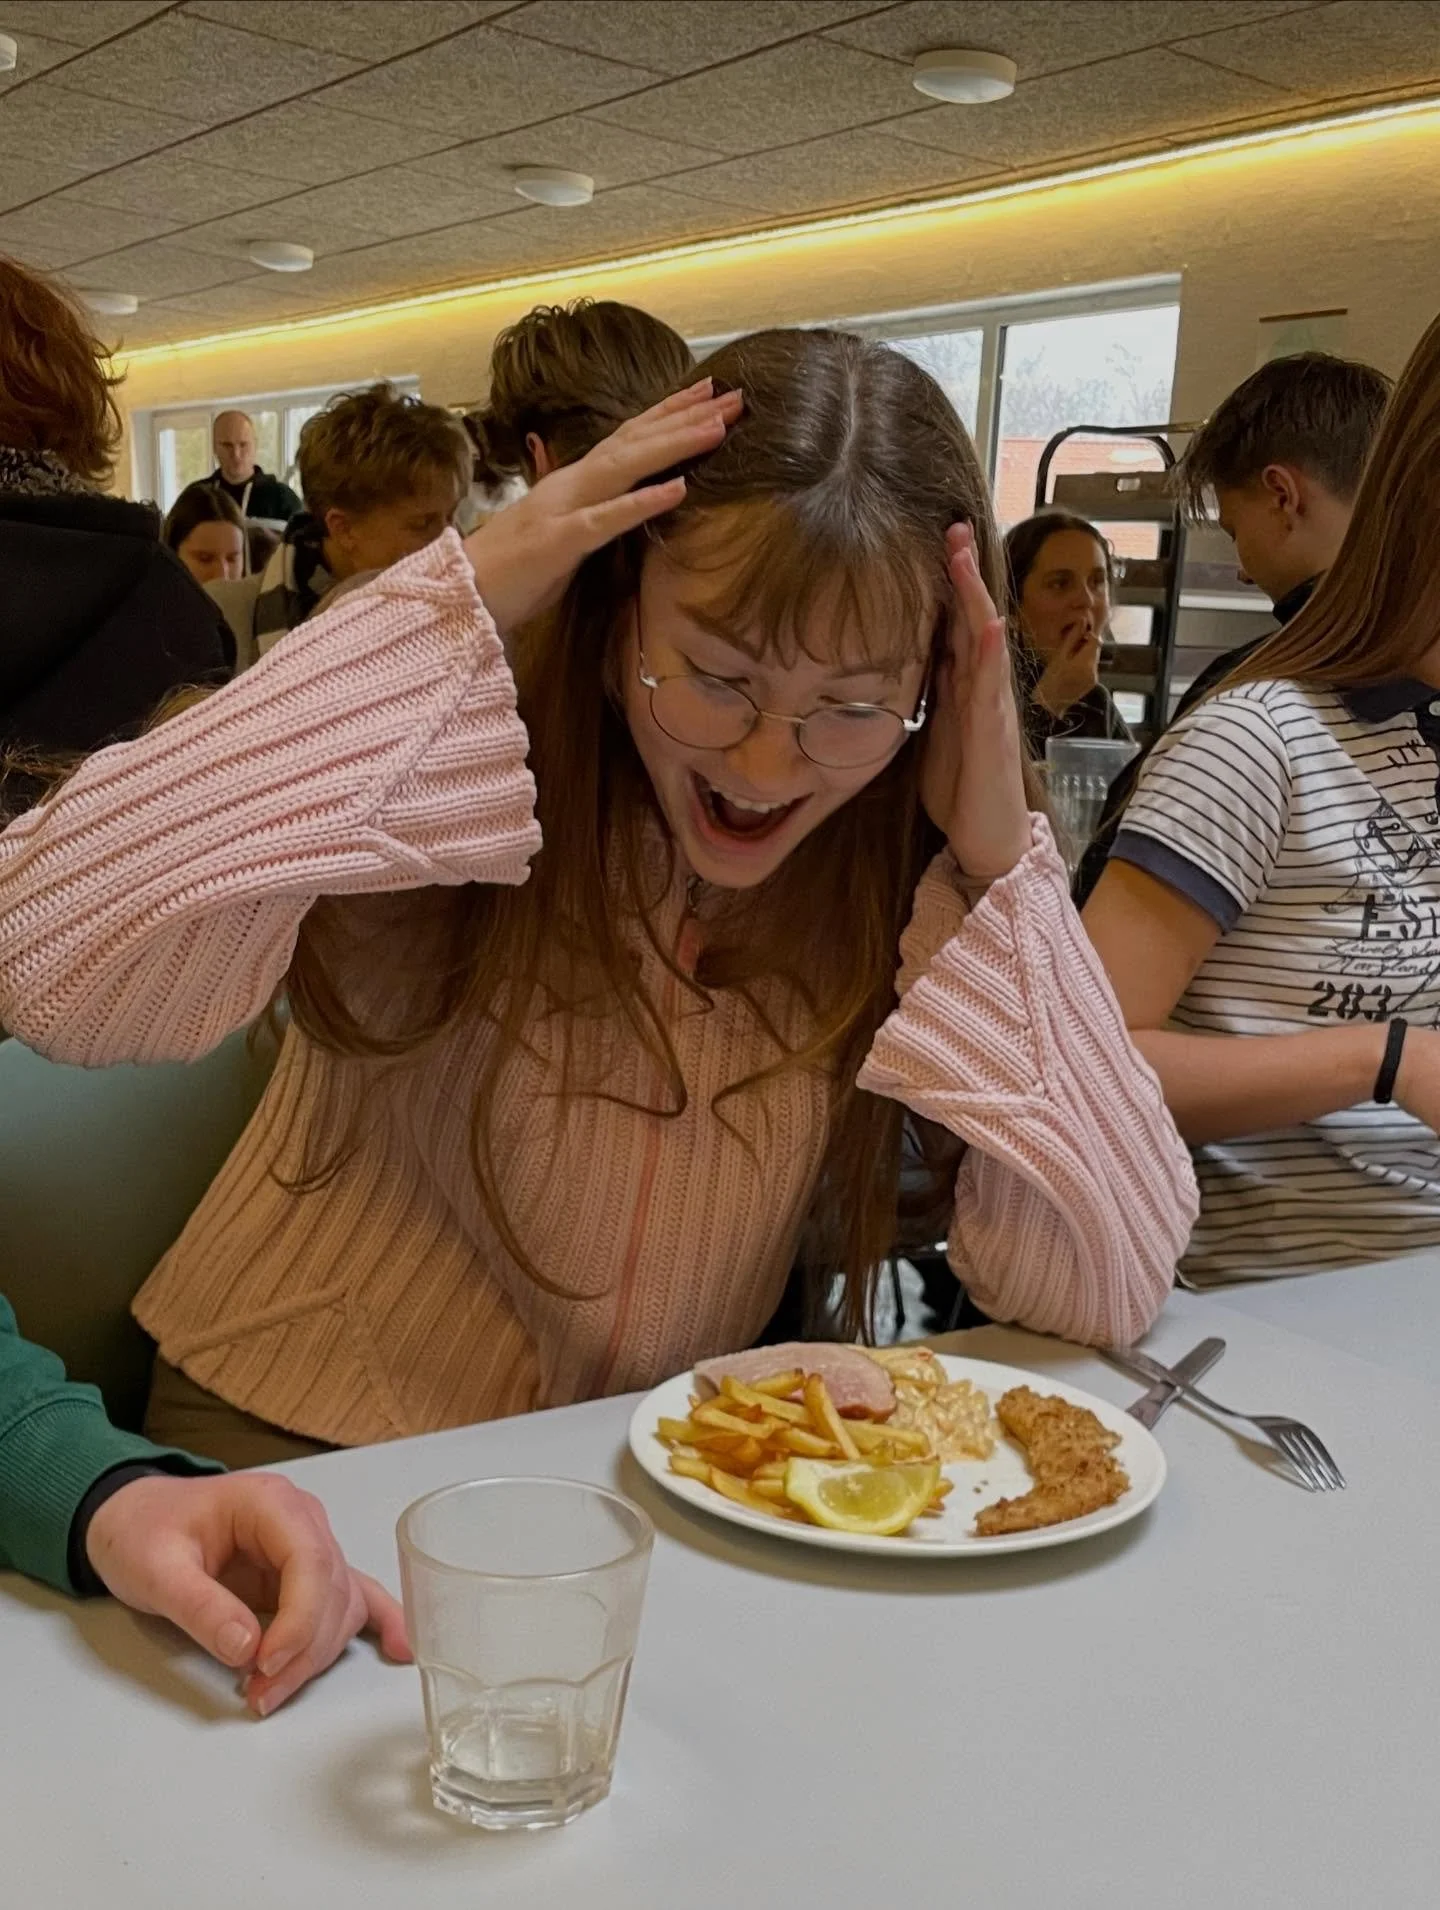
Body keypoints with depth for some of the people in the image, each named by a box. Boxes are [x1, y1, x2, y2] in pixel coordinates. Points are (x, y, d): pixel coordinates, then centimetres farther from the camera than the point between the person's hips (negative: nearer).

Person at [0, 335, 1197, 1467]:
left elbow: (1104, 1291, -12)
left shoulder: (915, 862, -8)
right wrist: (461, 610, -28)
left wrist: (997, 862, -21)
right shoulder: (454, 773, -15)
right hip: (305, 1456, -1)